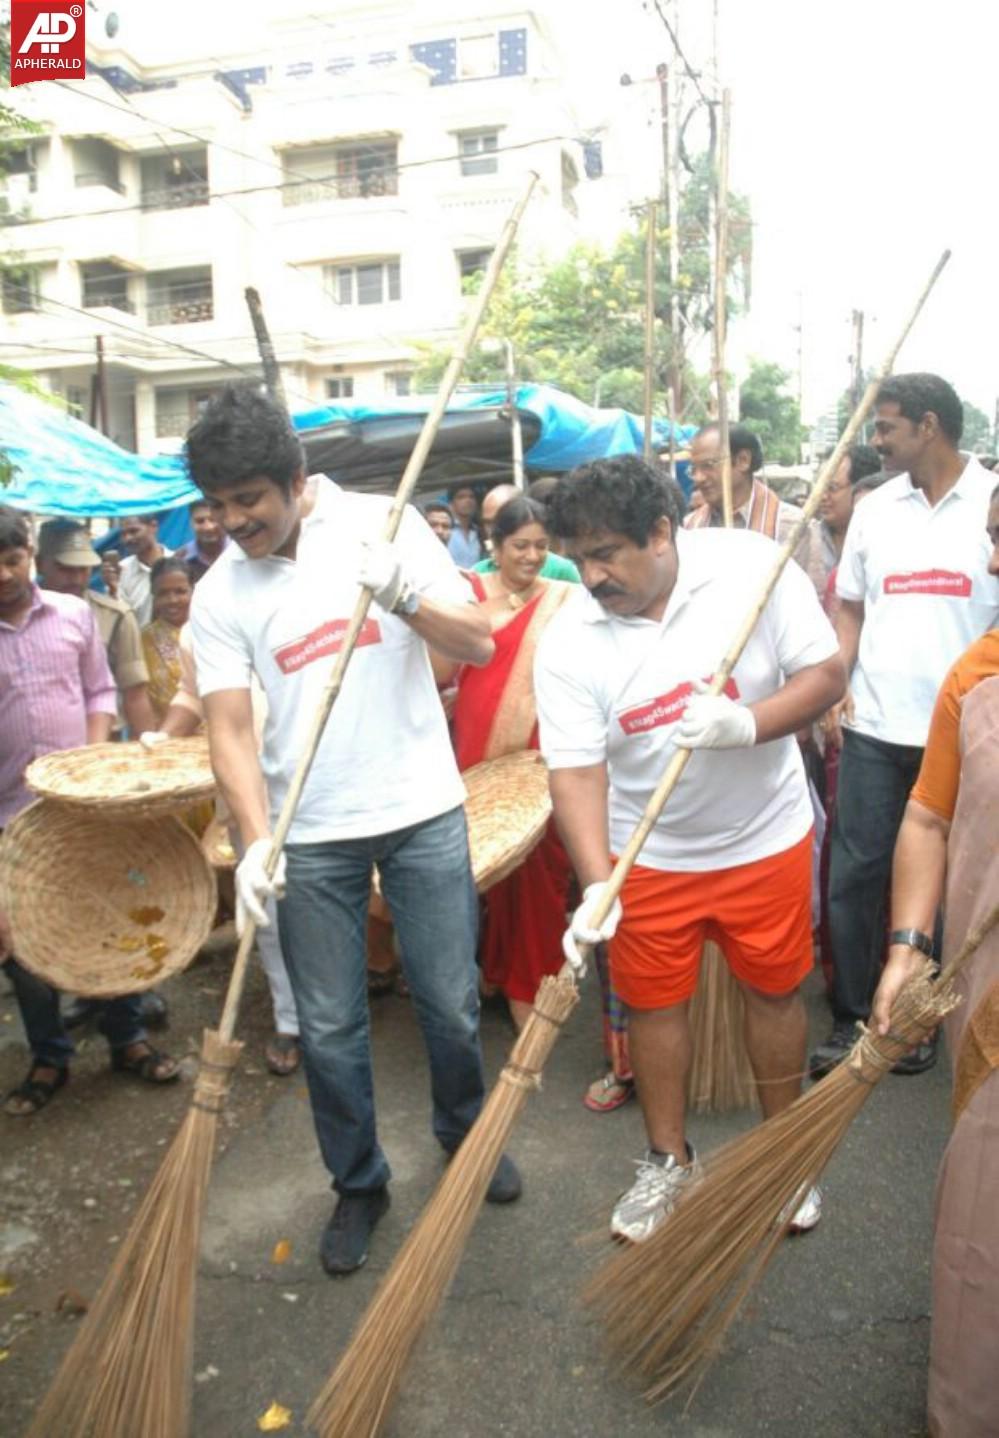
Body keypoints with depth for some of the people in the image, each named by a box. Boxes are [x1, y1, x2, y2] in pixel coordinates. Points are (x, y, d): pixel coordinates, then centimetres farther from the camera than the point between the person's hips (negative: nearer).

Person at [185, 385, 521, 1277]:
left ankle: (465, 1131, 40)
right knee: (329, 1027, 9)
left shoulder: (383, 525, -4)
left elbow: (479, 644, -8)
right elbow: (231, 728, -7)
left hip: (424, 812, 0)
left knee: (451, 1002, 11)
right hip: (310, 836, 1)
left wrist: (404, 596, -27)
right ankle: (358, 1186, 32)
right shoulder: (219, 594, -2)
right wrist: (257, 841, -21)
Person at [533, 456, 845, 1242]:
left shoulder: (753, 565, -16)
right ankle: (670, 1160, 36)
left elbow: (826, 674, -12)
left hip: (765, 835, 0)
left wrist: (746, 724, -31)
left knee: (775, 990, 15)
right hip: (648, 854, 1)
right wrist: (596, 887, -30)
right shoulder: (568, 642, -16)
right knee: (654, 1002, 11)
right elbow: (577, 771, -18)